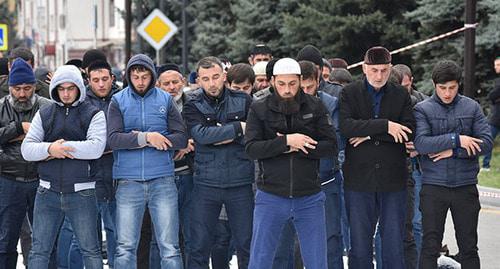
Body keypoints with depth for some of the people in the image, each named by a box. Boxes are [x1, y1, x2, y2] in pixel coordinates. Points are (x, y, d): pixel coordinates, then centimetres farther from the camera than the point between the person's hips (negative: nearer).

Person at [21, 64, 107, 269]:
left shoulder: (93, 114, 0)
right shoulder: (44, 114, 10)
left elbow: (96, 148, -16)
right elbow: (26, 149, 1)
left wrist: (61, 147, -16)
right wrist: (50, 148, -18)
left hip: (81, 194, -3)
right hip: (48, 193, 3)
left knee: (90, 250, 5)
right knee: (39, 251, 6)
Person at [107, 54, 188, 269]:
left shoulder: (165, 100, 8)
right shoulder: (118, 101, 5)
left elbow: (182, 138, 0)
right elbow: (113, 138, -8)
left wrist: (148, 139, -10)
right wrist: (146, 138, -19)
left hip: (162, 180, 0)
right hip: (128, 182, 0)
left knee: (169, 248, 1)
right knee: (125, 249, 3)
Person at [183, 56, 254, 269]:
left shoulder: (243, 101, 4)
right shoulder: (192, 106, 2)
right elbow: (201, 134, -16)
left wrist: (227, 137, -12)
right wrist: (238, 128, -13)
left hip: (240, 182, 0)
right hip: (206, 183, 0)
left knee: (247, 245, 5)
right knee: (200, 247, 2)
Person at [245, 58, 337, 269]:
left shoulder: (315, 107, 3)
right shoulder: (259, 109, 1)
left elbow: (331, 146, -3)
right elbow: (251, 148, -9)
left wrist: (296, 148, -14)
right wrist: (286, 142, -20)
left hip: (309, 198, 1)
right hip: (270, 197, -1)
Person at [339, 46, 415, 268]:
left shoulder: (401, 95, 6)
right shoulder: (350, 93, 2)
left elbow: (409, 131, -7)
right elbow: (345, 125, -15)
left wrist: (369, 134, -13)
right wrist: (385, 126, -20)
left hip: (393, 180, 1)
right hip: (359, 179, -1)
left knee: (394, 245, 4)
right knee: (359, 245, 6)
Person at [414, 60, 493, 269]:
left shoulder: (472, 107, 6)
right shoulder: (423, 109, 1)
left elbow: (486, 142, -3)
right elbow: (421, 143, -14)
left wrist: (453, 151, -11)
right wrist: (456, 140, -16)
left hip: (466, 186, 2)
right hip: (433, 186, -2)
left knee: (468, 247, 9)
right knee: (430, 246, 0)